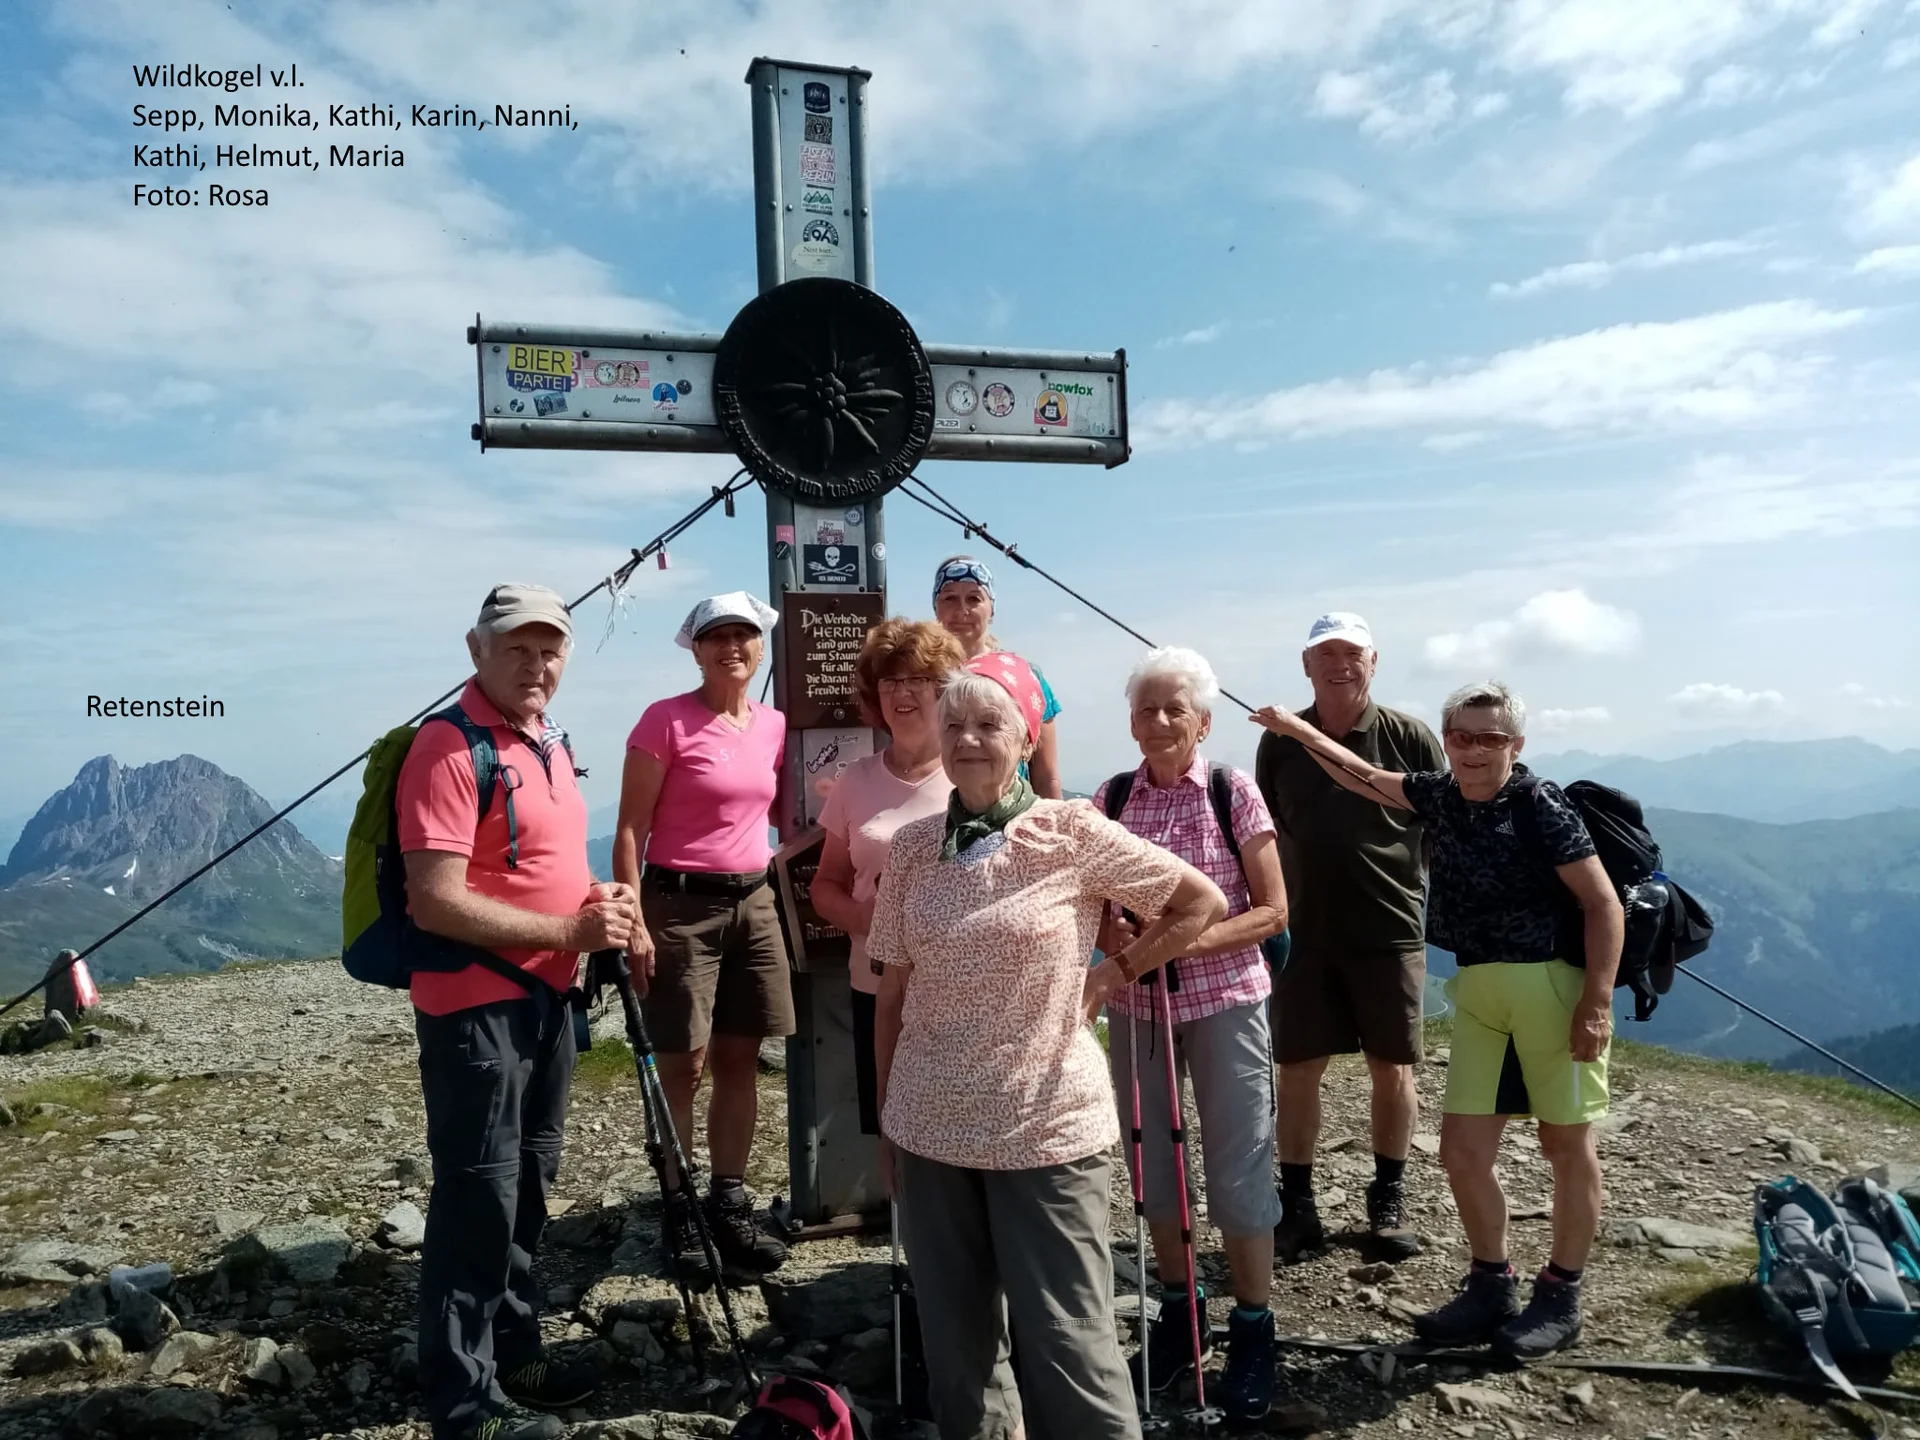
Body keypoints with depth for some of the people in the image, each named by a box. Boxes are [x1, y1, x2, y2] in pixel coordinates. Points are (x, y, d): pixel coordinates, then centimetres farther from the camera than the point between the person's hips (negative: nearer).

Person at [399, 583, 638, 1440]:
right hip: (475, 1007, -9)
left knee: (527, 1188, 20)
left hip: (546, 998, 9)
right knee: (477, 1199, 1)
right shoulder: (448, 749, -19)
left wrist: (597, 899, 1)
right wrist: (571, 930, -22)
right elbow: (436, 902, -25)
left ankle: (514, 1356, 36)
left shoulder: (551, 744, 11)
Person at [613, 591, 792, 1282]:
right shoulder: (666, 720, -8)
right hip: (680, 904, -5)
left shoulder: (773, 725, 8)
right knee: (682, 1065, 1)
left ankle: (729, 1204, 22)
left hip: (753, 901, 5)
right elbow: (630, 829, -9)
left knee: (739, 1060, 10)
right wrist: (633, 922, -15)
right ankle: (678, 1211, 16)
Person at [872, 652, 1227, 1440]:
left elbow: (1202, 902, -1)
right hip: (930, 1129, 4)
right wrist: (888, 1121, 10)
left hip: (1048, 1129, -4)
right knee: (957, 1344, 15)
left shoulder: (1073, 831, -10)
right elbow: (893, 992, 7)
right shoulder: (913, 845, 1)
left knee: (1066, 1344, 1)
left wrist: (1113, 973, -4)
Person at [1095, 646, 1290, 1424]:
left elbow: (1272, 910, -7)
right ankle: (1177, 1310, 34)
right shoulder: (1111, 798, 1)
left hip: (1223, 1000, -3)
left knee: (1238, 1168, 4)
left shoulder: (1234, 791, -7)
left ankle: (1253, 1331, 22)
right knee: (1150, 1162, 14)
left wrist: (1193, 938, -21)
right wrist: (1111, 935, -16)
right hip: (1134, 1004, 3)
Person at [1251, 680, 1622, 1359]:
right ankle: (1492, 1285, 24)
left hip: (1553, 984, -6)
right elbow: (1365, 776, 22)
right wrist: (1296, 728, 25)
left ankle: (1560, 1296, 22)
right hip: (1477, 991, 6)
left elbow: (1604, 903, -13)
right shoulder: (1441, 796, 7)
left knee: (1567, 1143, 7)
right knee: (1462, 1150, 5)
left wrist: (1598, 1000, -19)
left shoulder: (1540, 805, -12)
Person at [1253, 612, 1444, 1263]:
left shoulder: (1409, 737, -4)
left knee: (1392, 1068, 8)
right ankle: (1297, 1206, 18)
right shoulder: (1280, 742, 2)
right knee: (1297, 1069, 5)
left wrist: (1425, 891, -4)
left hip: (1390, 929, -1)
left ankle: (1388, 1201, 26)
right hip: (1303, 932, 1)